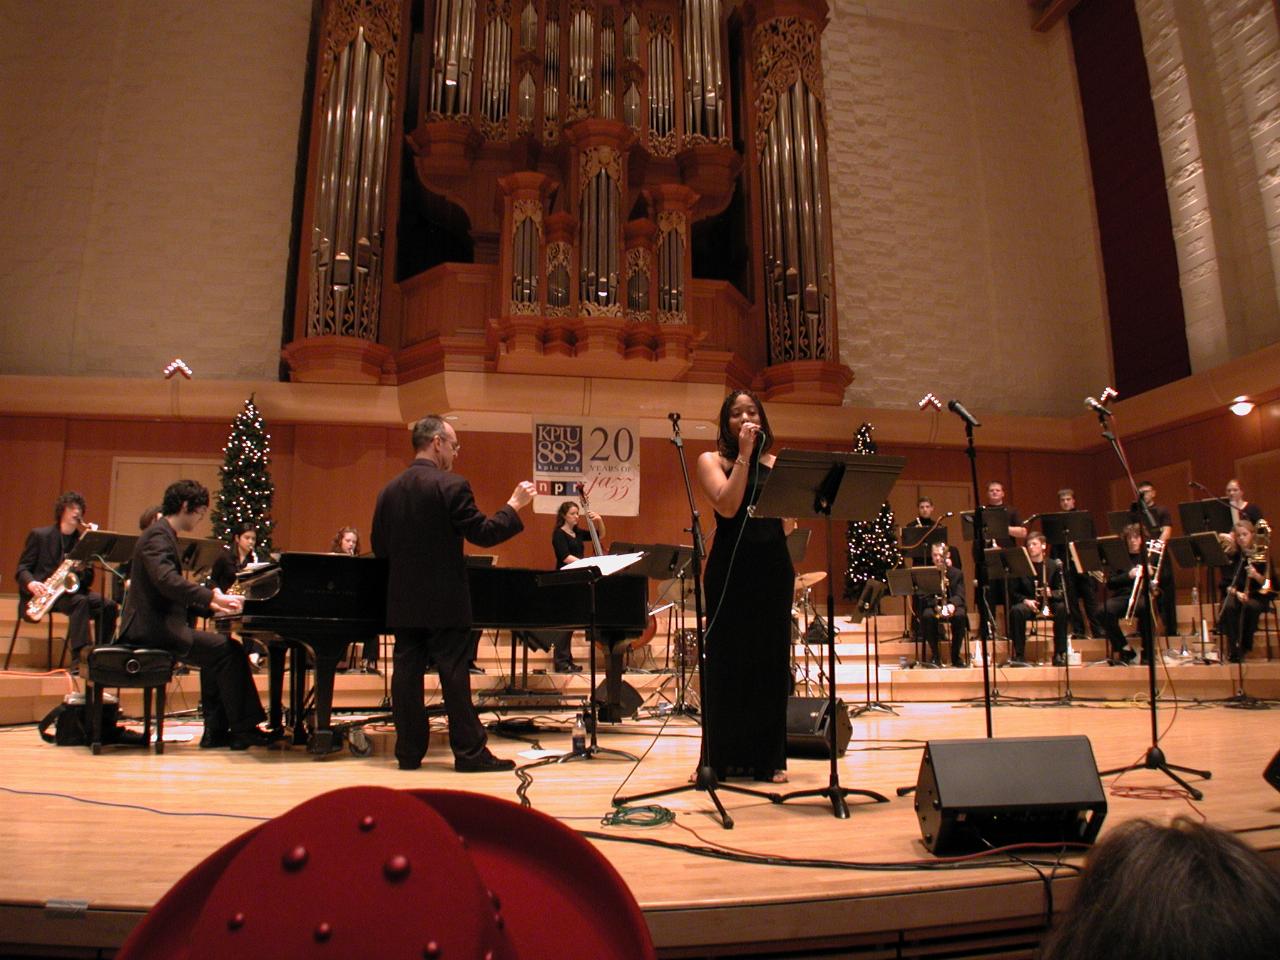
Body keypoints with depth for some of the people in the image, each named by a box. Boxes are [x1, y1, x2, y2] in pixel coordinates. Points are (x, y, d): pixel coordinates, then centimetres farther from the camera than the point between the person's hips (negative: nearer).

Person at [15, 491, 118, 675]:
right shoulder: (39, 535, 5)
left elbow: (88, 580, 11)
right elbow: (22, 568, 0)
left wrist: (83, 569, -13)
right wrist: (31, 583, -23)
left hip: (70, 589, 4)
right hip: (43, 592, -4)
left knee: (109, 606, -22)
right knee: (80, 602, -35)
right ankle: (78, 660, -42)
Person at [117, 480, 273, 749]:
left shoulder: (163, 534, 18)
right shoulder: (158, 535, -14)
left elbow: (173, 588, 22)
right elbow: (166, 580, -31)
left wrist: (210, 601, 14)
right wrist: (211, 597, -35)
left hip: (157, 624, 11)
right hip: (154, 628, -11)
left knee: (219, 652, 14)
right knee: (229, 650, -15)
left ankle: (216, 731, 10)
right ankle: (242, 729, -10)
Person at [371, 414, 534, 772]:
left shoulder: (389, 491, 7)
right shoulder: (451, 485, -13)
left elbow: (379, 547, 10)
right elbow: (482, 534, -13)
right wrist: (514, 505, -3)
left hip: (403, 602, 6)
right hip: (445, 602, -6)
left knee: (407, 673, 10)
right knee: (455, 676, 0)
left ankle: (409, 751, 16)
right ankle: (470, 752, 7)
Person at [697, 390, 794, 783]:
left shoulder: (774, 463, 12)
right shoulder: (712, 460, 3)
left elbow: (788, 523, 11)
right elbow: (728, 506, -15)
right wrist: (743, 456, -13)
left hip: (773, 568, 3)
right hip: (730, 570, -3)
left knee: (771, 660, 7)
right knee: (728, 661, 2)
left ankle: (769, 756, 18)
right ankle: (727, 757, 13)